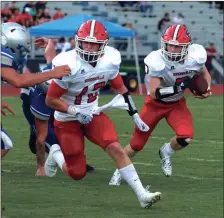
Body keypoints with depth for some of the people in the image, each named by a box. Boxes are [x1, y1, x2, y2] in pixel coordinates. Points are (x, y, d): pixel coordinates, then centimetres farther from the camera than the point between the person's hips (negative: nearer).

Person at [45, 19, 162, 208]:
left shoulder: (109, 61, -11)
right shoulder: (69, 65, -27)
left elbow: (120, 88, 8)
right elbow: (51, 100, -18)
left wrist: (135, 115, 7)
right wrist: (76, 112, -27)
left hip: (93, 114, 4)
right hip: (67, 120, -4)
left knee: (116, 149, -16)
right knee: (78, 174, -1)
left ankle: (142, 195, -13)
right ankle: (56, 154, 32)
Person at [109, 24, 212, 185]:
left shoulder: (194, 58, -21)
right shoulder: (157, 61, -30)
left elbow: (205, 74, 2)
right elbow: (154, 93, -29)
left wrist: (207, 89, -17)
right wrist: (178, 87, -38)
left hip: (177, 104, 2)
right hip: (155, 104, -2)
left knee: (186, 137, -23)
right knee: (137, 144, 2)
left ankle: (167, 151, 10)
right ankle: (120, 169, 30)